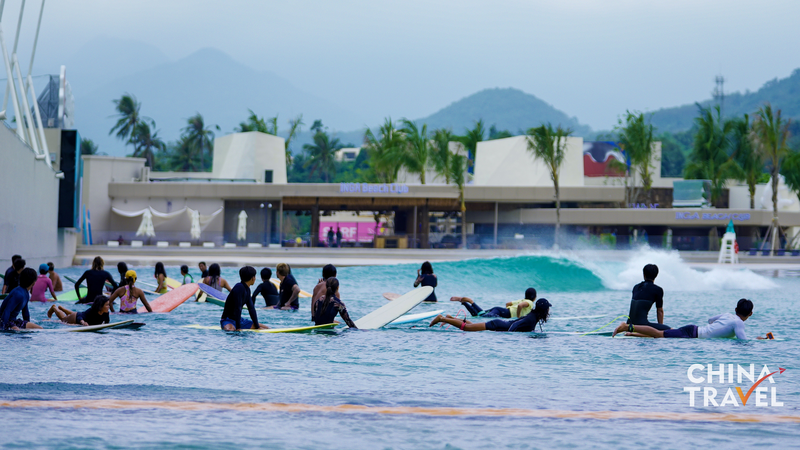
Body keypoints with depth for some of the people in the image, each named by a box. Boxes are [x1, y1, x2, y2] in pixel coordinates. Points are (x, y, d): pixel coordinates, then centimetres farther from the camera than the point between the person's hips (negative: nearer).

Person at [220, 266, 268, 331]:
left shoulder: (247, 289, 8)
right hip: (228, 320, -9)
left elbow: (251, 309, 8)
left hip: (239, 320, 9)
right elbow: (237, 308, -26)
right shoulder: (239, 288, -21)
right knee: (230, 330, -44)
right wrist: (238, 327, -29)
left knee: (267, 328, 9)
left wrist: (257, 326, 2)